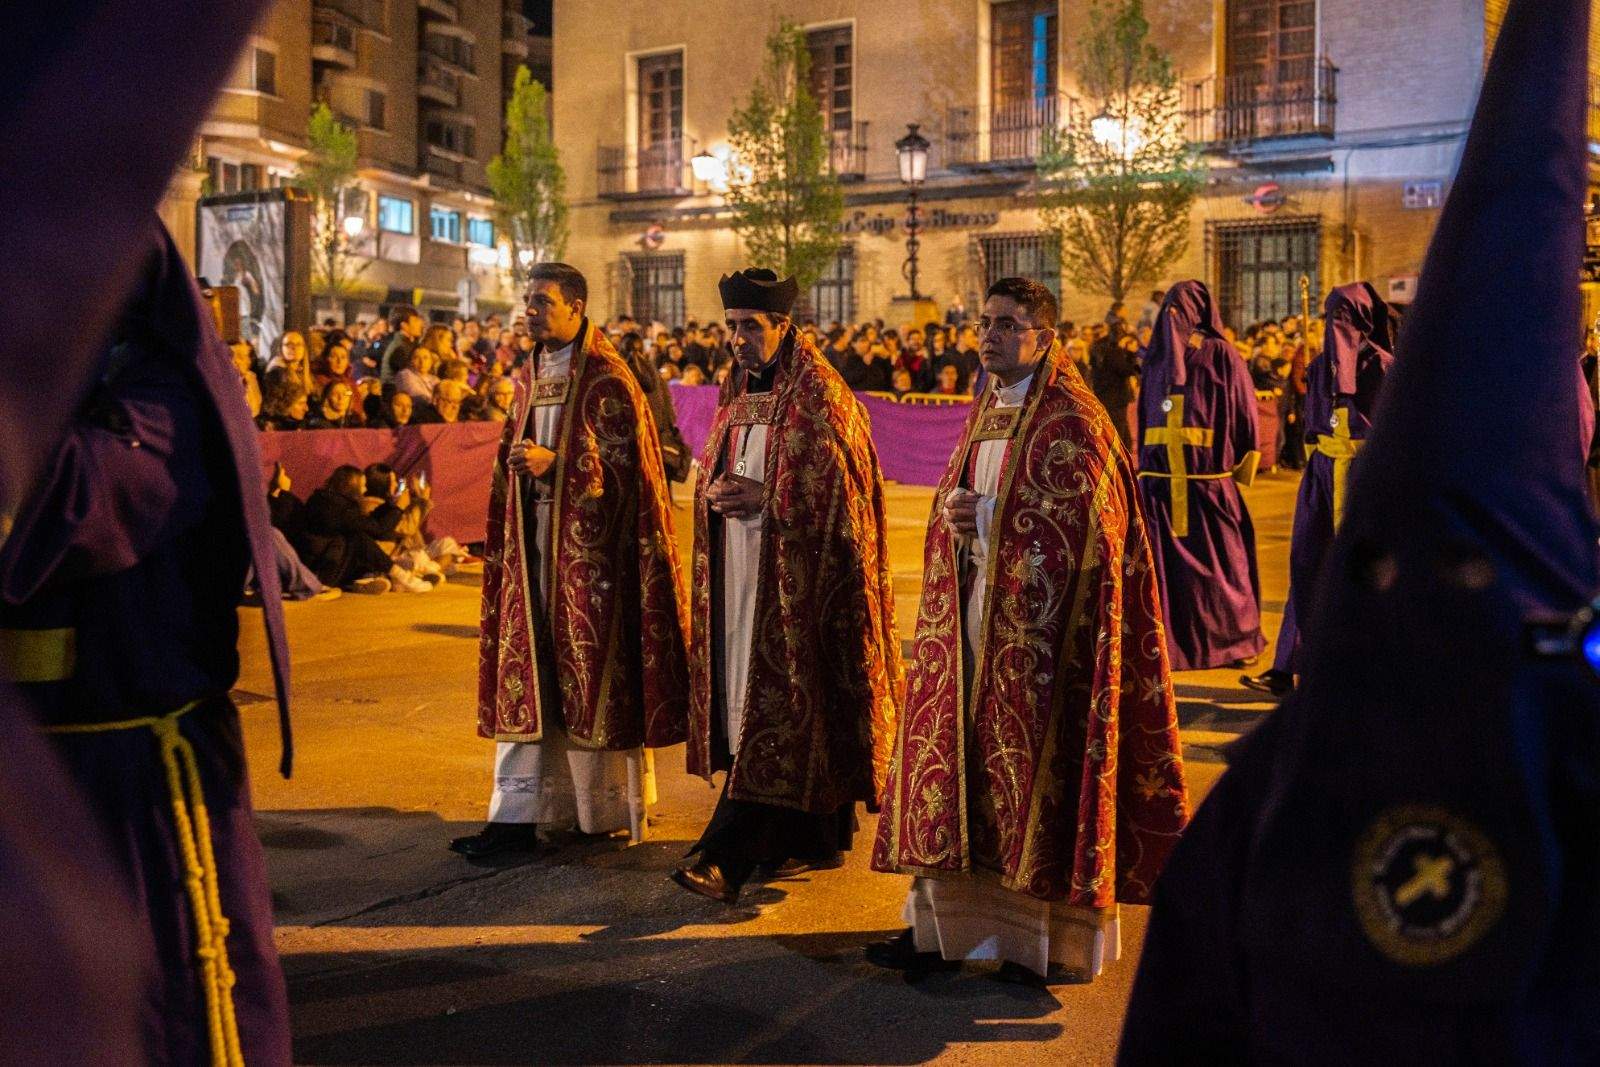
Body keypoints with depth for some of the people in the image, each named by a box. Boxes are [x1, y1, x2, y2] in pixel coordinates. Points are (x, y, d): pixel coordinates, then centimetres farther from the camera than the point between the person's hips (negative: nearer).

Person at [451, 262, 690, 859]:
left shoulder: (607, 380, -8)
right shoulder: (531, 375, 15)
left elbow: (624, 462, -13)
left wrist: (553, 462, -21)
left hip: (590, 546, -7)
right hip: (534, 541, 7)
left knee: (591, 668, 1)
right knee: (527, 670, 5)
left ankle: (607, 805, 15)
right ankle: (517, 812, 10)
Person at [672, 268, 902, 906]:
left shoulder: (818, 396, -10)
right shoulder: (737, 392, 15)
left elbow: (841, 490, -15)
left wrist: (765, 498, -19)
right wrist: (715, 491, 0)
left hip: (793, 572, -8)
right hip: (741, 567, 9)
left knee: (773, 706, -9)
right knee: (760, 700, 11)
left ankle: (726, 857, -11)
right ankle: (818, 837, 23)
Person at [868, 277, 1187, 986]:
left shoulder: (1070, 422, -10)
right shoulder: (985, 414, 15)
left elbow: (1086, 529, -16)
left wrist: (989, 516, -14)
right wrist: (953, 515, -2)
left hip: (1040, 627, -8)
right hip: (972, 616, 8)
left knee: (1036, 765, -1)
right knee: (961, 754, 9)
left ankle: (1057, 940, 13)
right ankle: (945, 923, 19)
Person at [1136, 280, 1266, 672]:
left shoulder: (1155, 355, 8)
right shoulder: (1221, 353, -2)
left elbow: (1145, 412, 9)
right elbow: (1244, 411, -2)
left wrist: (1146, 460, 13)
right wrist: (1243, 464, 6)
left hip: (1158, 473, 3)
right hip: (1210, 473, -3)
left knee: (1166, 556, 7)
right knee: (1221, 559, 7)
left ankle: (1164, 643, 8)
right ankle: (1234, 641, 14)